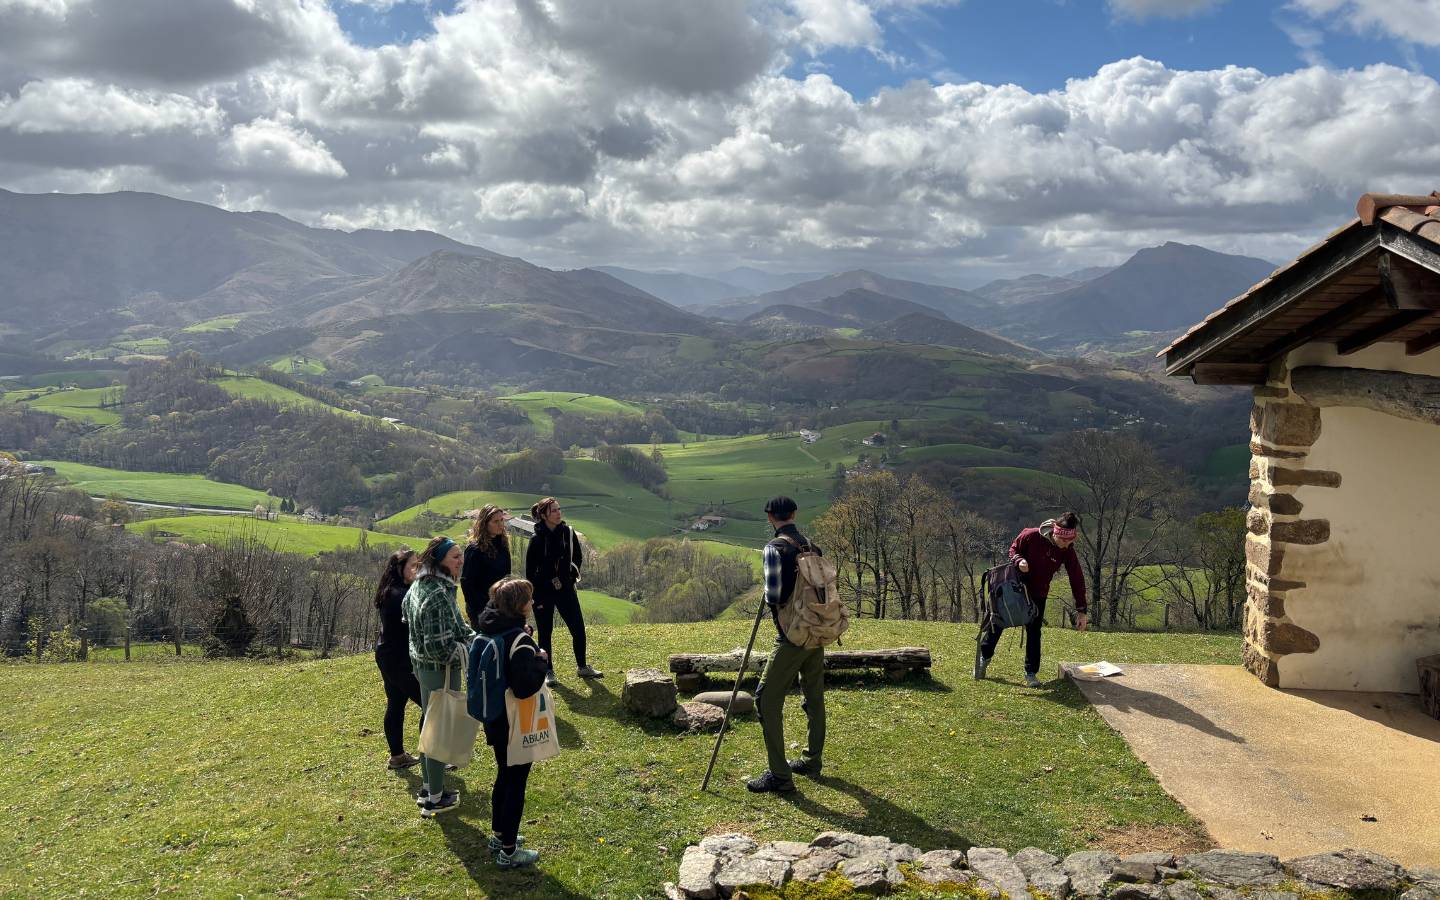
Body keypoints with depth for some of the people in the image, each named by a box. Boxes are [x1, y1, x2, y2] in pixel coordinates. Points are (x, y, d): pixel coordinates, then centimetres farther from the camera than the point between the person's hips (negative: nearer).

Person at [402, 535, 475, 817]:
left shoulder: (419, 585, 4)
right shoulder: (438, 594, -27)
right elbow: (440, 647, -28)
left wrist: (474, 639, 7)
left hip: (422, 665, 10)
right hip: (440, 670, -10)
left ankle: (428, 788, 37)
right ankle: (435, 799, 17)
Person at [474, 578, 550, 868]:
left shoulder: (489, 630, 0)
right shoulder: (520, 640, -26)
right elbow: (525, 687, -33)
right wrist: (542, 660, -18)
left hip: (494, 720, 8)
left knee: (504, 776, 24)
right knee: (516, 783, 5)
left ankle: (499, 835, 39)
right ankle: (508, 851, 15)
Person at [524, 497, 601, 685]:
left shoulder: (569, 533, -1)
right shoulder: (537, 540, -12)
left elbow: (578, 557, 13)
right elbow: (530, 572, -7)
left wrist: (573, 571, -6)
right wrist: (536, 599, -9)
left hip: (565, 589, 4)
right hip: (543, 592, -3)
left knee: (578, 629, 5)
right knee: (545, 633, 7)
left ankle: (582, 668, 21)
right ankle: (548, 672, 20)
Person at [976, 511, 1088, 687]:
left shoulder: (1068, 551, -16)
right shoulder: (1031, 536, -24)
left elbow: (1077, 580, -11)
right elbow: (1013, 549, -5)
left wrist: (1081, 610, -12)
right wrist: (1019, 560, -29)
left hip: (1038, 595, 2)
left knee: (1034, 632, -1)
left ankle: (1031, 673, 11)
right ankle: (984, 656, 31)